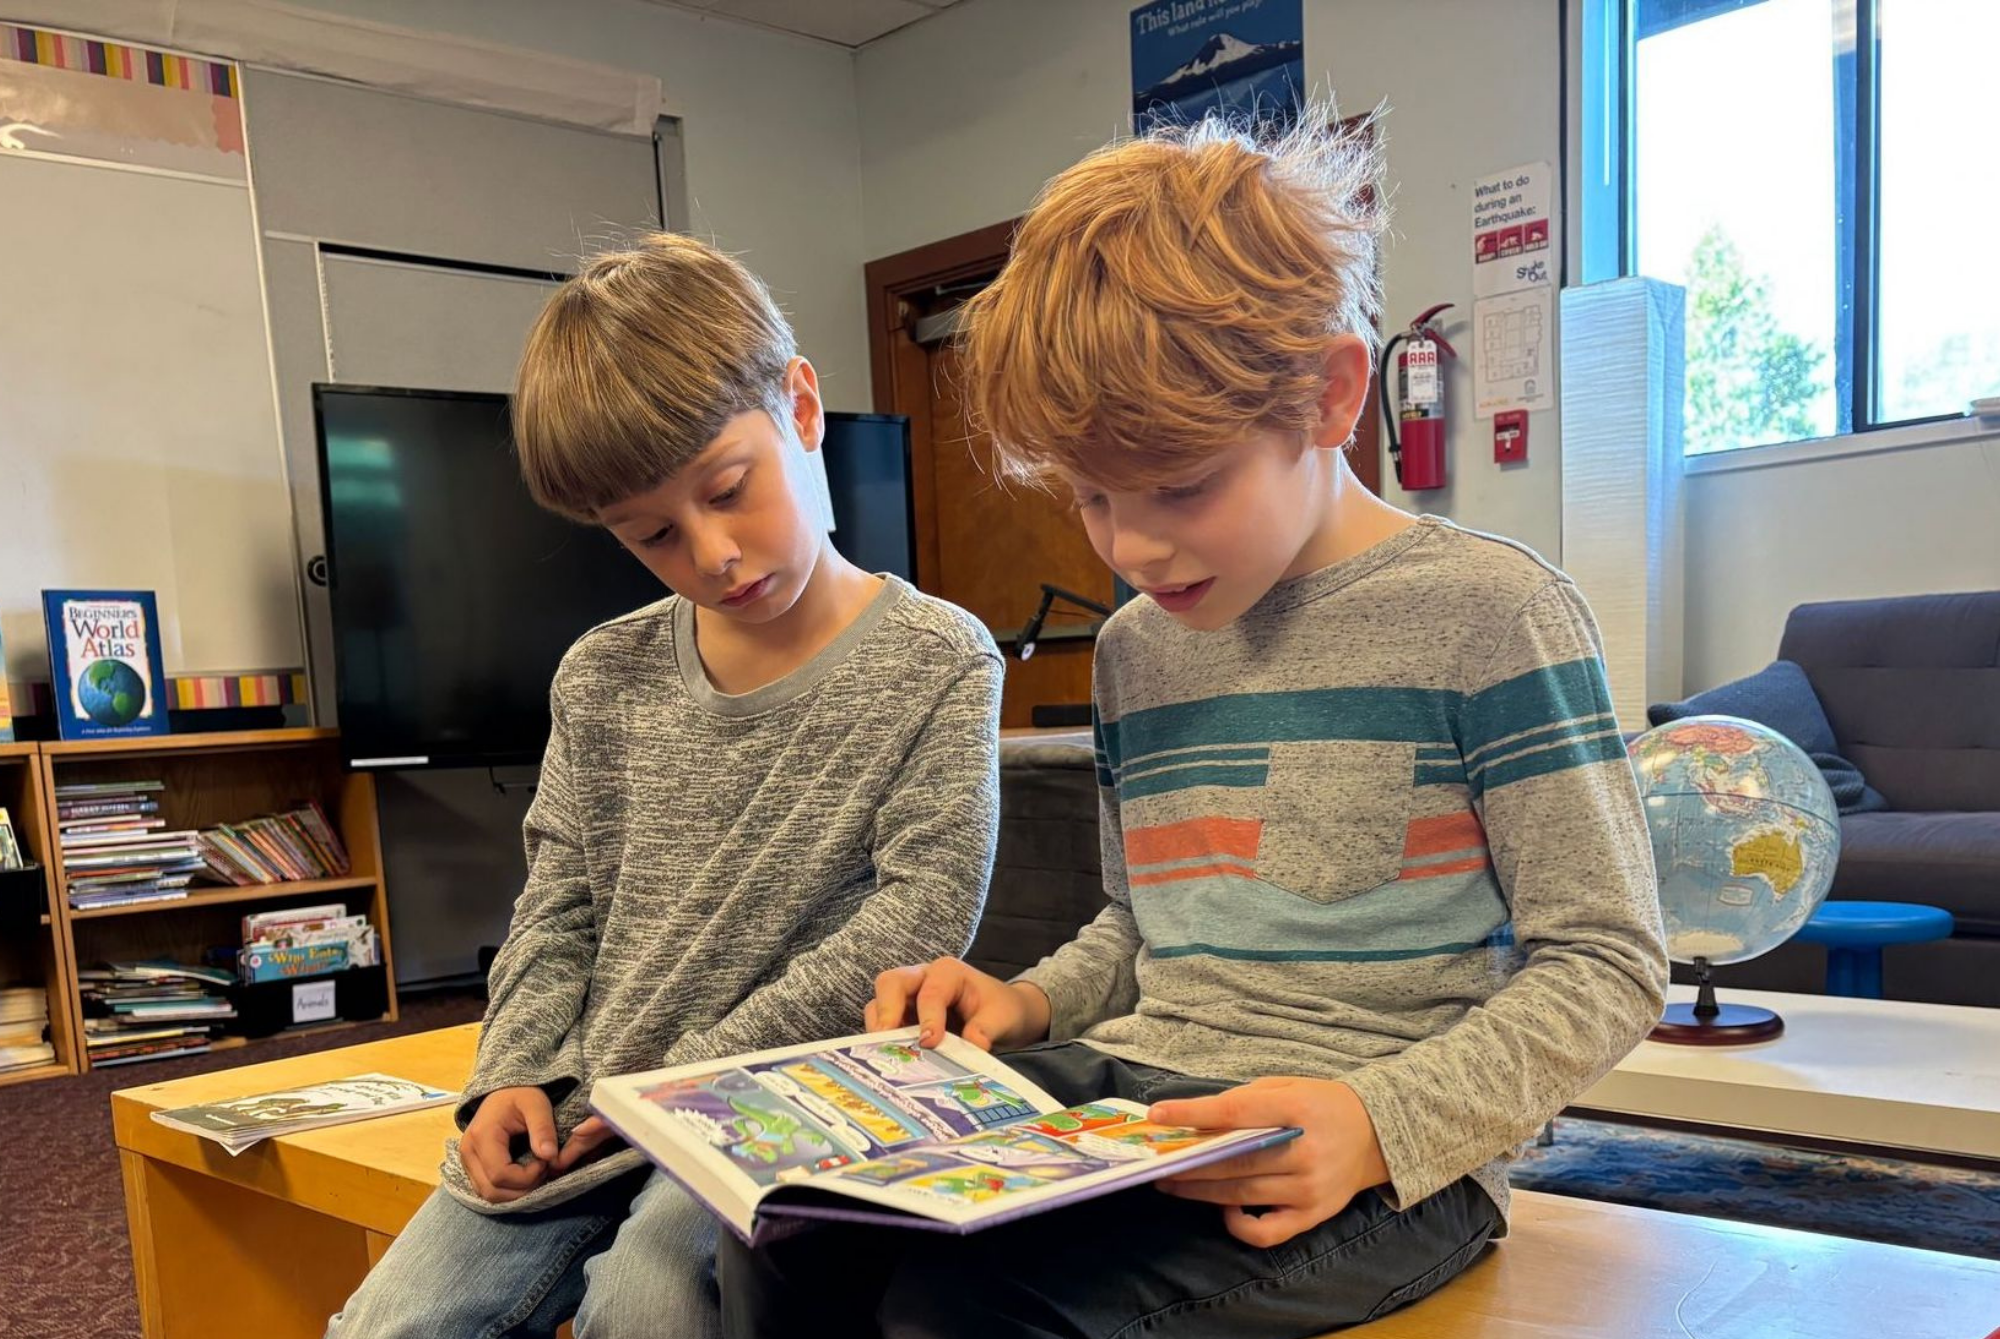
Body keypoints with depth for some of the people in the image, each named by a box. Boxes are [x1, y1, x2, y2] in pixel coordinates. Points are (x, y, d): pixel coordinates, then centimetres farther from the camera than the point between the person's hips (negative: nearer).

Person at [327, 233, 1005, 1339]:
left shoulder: (937, 664, -6)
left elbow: (921, 917, -11)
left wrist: (696, 1076, -12)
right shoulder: (604, 678, 8)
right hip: (575, 1115, 4)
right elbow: (560, 905, 14)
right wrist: (515, 1073, -3)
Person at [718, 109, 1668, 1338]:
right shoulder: (1135, 649, 12)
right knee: (785, 1233, -15)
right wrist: (1030, 1004, 4)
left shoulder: (1488, 613, -8)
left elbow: (1606, 962, -8)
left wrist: (1381, 1124, -22)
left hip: (1387, 1159, -6)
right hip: (1128, 1090, 6)